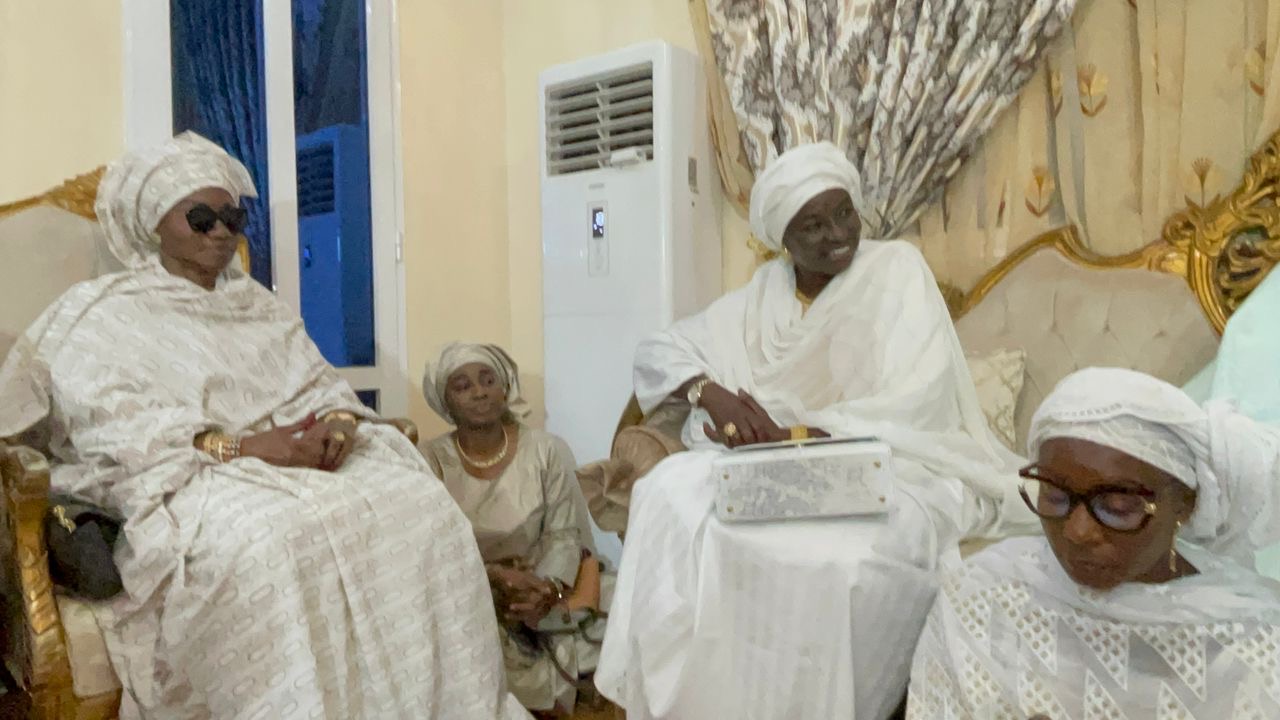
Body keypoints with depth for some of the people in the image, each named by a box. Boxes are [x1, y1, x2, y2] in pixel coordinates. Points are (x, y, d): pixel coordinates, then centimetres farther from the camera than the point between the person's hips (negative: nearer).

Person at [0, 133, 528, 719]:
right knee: (275, 537, -39)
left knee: (420, 505, -22)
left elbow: (317, 383, 14)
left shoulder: (256, 304, 23)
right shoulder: (105, 313, 6)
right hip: (186, 479, -4)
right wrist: (238, 446, -23)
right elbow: (113, 426, -10)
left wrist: (338, 423, -12)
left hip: (299, 461, 5)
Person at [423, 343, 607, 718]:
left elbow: (564, 534, -7)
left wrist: (548, 589, -27)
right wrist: (495, 575, -25)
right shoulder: (432, 460, -4)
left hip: (541, 597, 0)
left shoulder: (548, 451, -4)